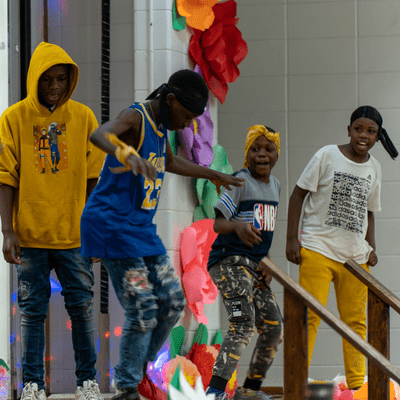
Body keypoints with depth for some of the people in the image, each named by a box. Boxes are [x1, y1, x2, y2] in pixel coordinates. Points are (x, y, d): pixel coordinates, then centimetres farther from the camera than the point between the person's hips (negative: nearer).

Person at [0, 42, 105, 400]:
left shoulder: (83, 117, 4)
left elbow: (94, 178, 6)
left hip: (74, 233, 1)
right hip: (30, 234, -1)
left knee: (82, 306, 3)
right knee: (33, 309, 3)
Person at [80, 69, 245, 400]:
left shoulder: (160, 126, 13)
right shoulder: (135, 118, -15)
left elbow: (170, 162, 36)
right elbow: (99, 135, -39)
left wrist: (212, 175, 47)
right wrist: (127, 154, -58)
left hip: (142, 229, 9)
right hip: (112, 224, -9)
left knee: (172, 301, 10)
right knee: (143, 311, -11)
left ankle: (136, 369, 23)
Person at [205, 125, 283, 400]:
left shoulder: (275, 186, 13)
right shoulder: (240, 182, -11)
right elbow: (218, 224, -17)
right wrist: (237, 225, -39)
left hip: (254, 264, 8)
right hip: (229, 261, -8)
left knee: (273, 328, 9)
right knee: (243, 324, -23)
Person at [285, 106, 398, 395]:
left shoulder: (374, 168, 11)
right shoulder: (327, 156, -3)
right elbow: (299, 195, -1)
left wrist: (371, 248, 7)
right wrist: (292, 239, -7)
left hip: (355, 255, 5)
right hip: (318, 249, -5)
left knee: (356, 319, 4)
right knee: (310, 315, -11)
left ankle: (356, 382, 9)